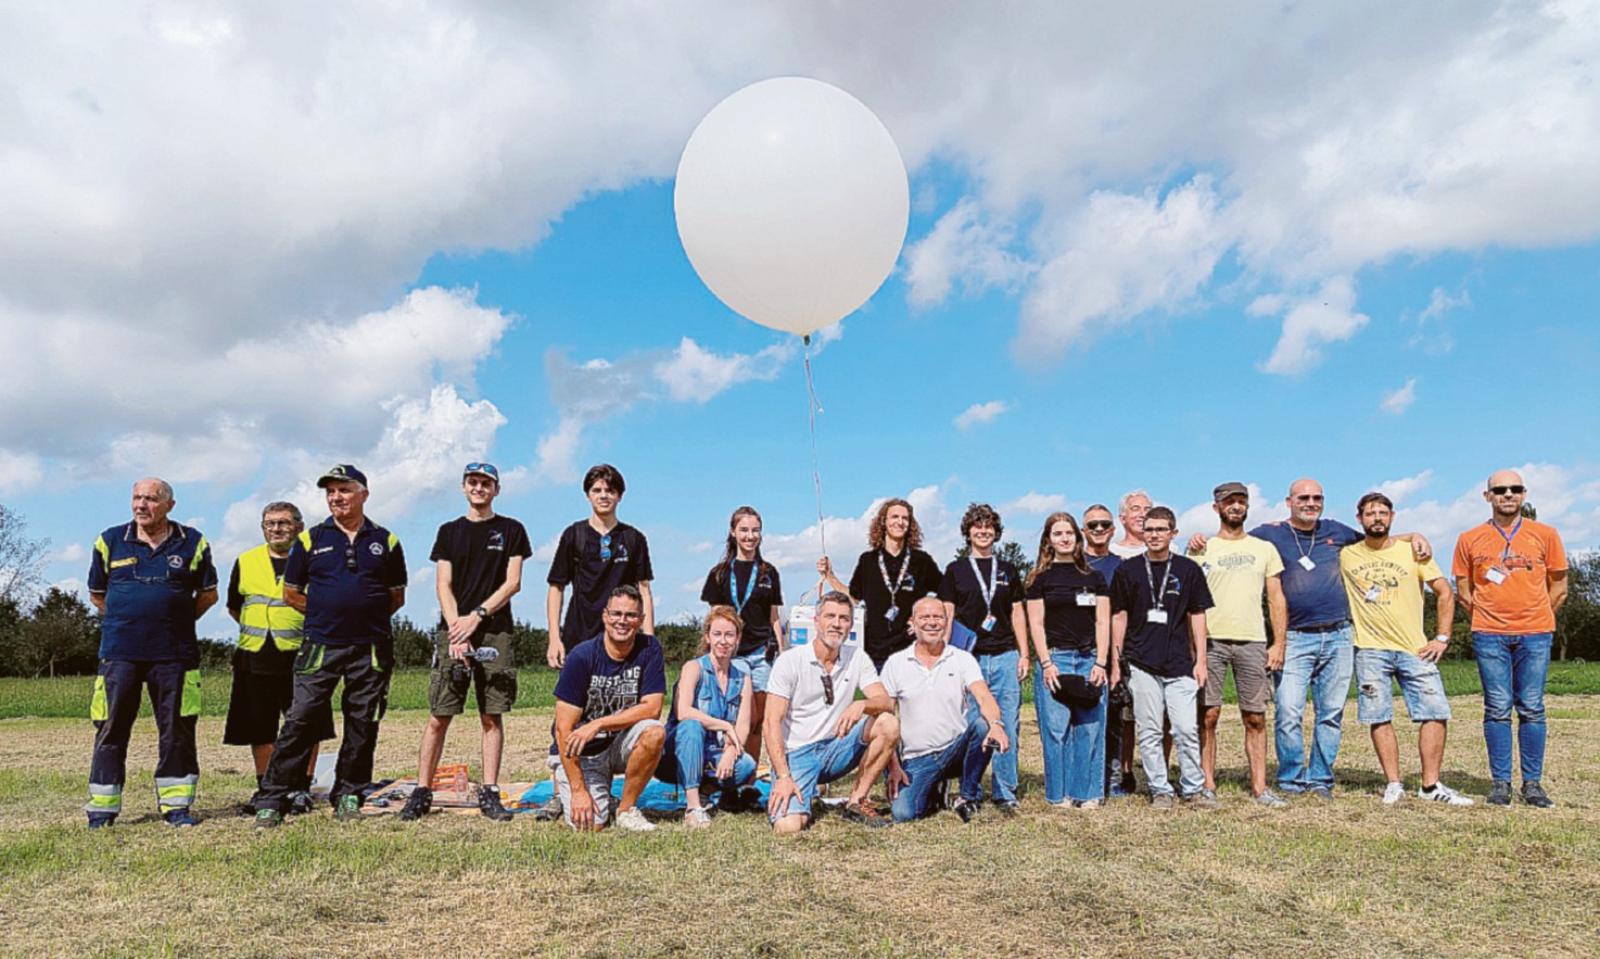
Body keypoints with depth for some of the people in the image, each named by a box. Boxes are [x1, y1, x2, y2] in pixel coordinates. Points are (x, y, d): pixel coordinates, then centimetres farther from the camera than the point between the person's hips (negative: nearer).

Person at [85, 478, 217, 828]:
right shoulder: (110, 541, 6)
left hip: (174, 654, 0)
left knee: (177, 730, 3)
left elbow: (208, 593, 13)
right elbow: (97, 593, 17)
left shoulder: (192, 543, 4)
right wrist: (126, 621, 11)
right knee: (111, 730, 3)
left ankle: (176, 804, 11)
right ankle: (102, 807, 12)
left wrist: (177, 621, 9)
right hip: (119, 652, 0)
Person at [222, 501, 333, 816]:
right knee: (259, 730, 10)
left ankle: (302, 790, 9)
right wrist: (260, 628, 13)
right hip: (255, 659, 4)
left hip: (300, 659, -4)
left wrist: (311, 632, -2)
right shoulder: (245, 562, 13)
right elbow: (234, 607, 21)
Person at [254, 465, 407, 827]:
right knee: (300, 720, -4)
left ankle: (348, 795, 17)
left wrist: (367, 617, 6)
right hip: (320, 646, -1)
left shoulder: (385, 541, 9)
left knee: (362, 726, 5)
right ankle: (271, 798, 4)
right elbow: (291, 593, 11)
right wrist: (325, 615, 7)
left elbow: (397, 596, 15)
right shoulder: (310, 540, 7)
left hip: (371, 649, 1)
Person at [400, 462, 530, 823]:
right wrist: (456, 630, -9)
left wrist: (477, 616, -10)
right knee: (438, 716, -1)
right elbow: (443, 586, 5)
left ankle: (489, 794, 5)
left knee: (492, 716, 0)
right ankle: (422, 792, 6)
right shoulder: (449, 531, 12)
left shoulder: (511, 530, 9)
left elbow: (512, 583, 1)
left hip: (495, 632, -1)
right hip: (452, 629, 1)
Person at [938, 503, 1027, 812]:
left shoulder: (1008, 571, 15)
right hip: (969, 657, -2)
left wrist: (1024, 655, 6)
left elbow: (1018, 615, 15)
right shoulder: (955, 570, 8)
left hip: (1005, 657, 2)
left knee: (1007, 727, 0)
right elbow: (947, 616, 6)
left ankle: (1005, 793, 8)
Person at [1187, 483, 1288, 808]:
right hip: (1210, 640, -2)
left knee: (1255, 718, 4)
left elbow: (1276, 598, 12)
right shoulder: (1201, 550, 7)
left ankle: (1260, 787, 11)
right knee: (1208, 716, -2)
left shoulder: (1264, 549, 14)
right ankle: (1207, 786, 5)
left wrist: (1278, 644, 3)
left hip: (1253, 641, 2)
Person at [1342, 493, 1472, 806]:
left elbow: (1444, 593, 6)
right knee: (1379, 718, -1)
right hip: (1370, 650, -1)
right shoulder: (1346, 556, 6)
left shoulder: (1412, 551, 5)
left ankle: (1431, 785, 7)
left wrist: (1443, 638, 1)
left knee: (1436, 712, -4)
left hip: (1415, 650, 1)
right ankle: (1393, 784, 9)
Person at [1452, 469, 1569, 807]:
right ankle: (1500, 782, 6)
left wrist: (1535, 617, 9)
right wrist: (1488, 617, 6)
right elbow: (1464, 592, 11)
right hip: (1489, 636, 0)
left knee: (1532, 709, 2)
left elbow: (1558, 588, 12)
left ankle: (1533, 783, 10)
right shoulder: (1470, 539, 5)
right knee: (1498, 709, 0)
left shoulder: (1545, 535, 6)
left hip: (1535, 634, 0)